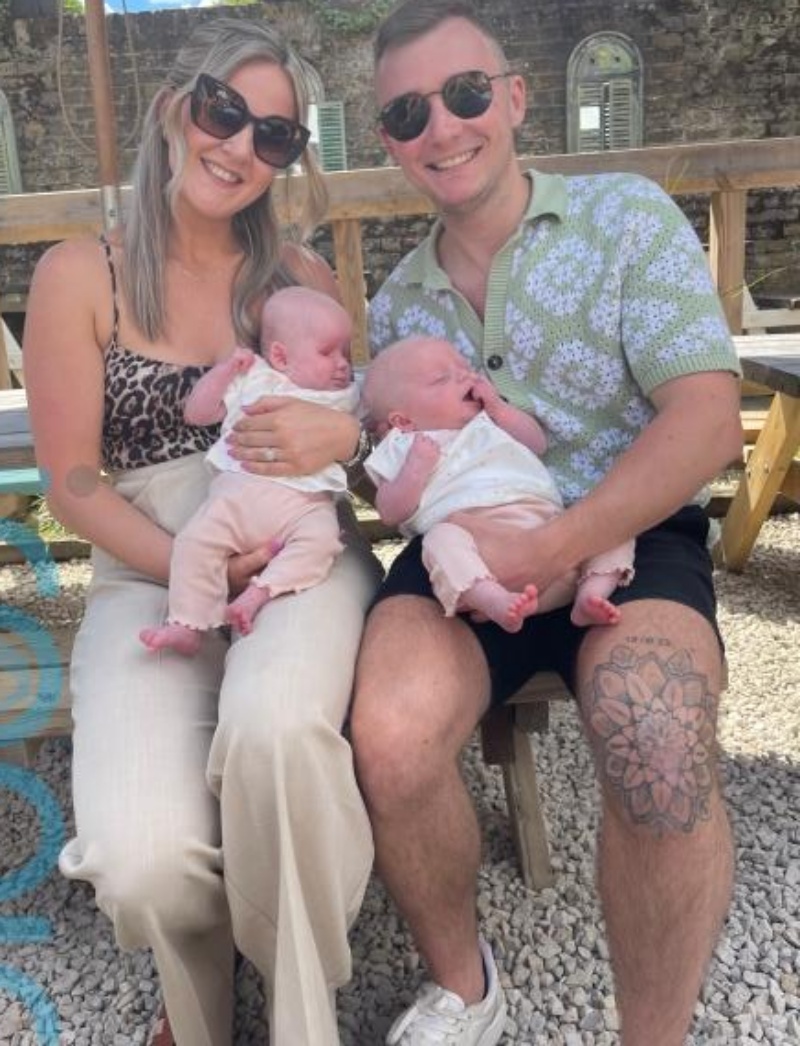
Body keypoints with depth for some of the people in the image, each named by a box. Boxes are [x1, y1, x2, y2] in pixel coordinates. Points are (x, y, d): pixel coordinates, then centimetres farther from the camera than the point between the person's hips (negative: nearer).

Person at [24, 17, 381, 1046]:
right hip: (146, 578, 0)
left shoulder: (299, 273, 12)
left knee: (273, 723, -36)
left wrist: (342, 432, -13)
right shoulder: (79, 275, 5)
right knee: (145, 867, -26)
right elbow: (74, 483, 1)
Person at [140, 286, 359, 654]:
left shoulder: (346, 398, 21)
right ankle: (186, 625, -13)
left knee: (320, 537, -31)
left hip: (305, 500, 0)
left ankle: (259, 592, -33)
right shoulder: (252, 379, 18)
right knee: (196, 538, -19)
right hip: (239, 490, 0)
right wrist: (227, 367, 11)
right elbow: (196, 413, 18)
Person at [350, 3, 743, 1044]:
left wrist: (552, 551, -22)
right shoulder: (398, 301, 14)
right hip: (462, 553, 3)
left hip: (627, 535, -2)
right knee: (391, 737, -28)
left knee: (660, 756, -33)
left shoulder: (627, 217, 2)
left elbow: (707, 420, -9)